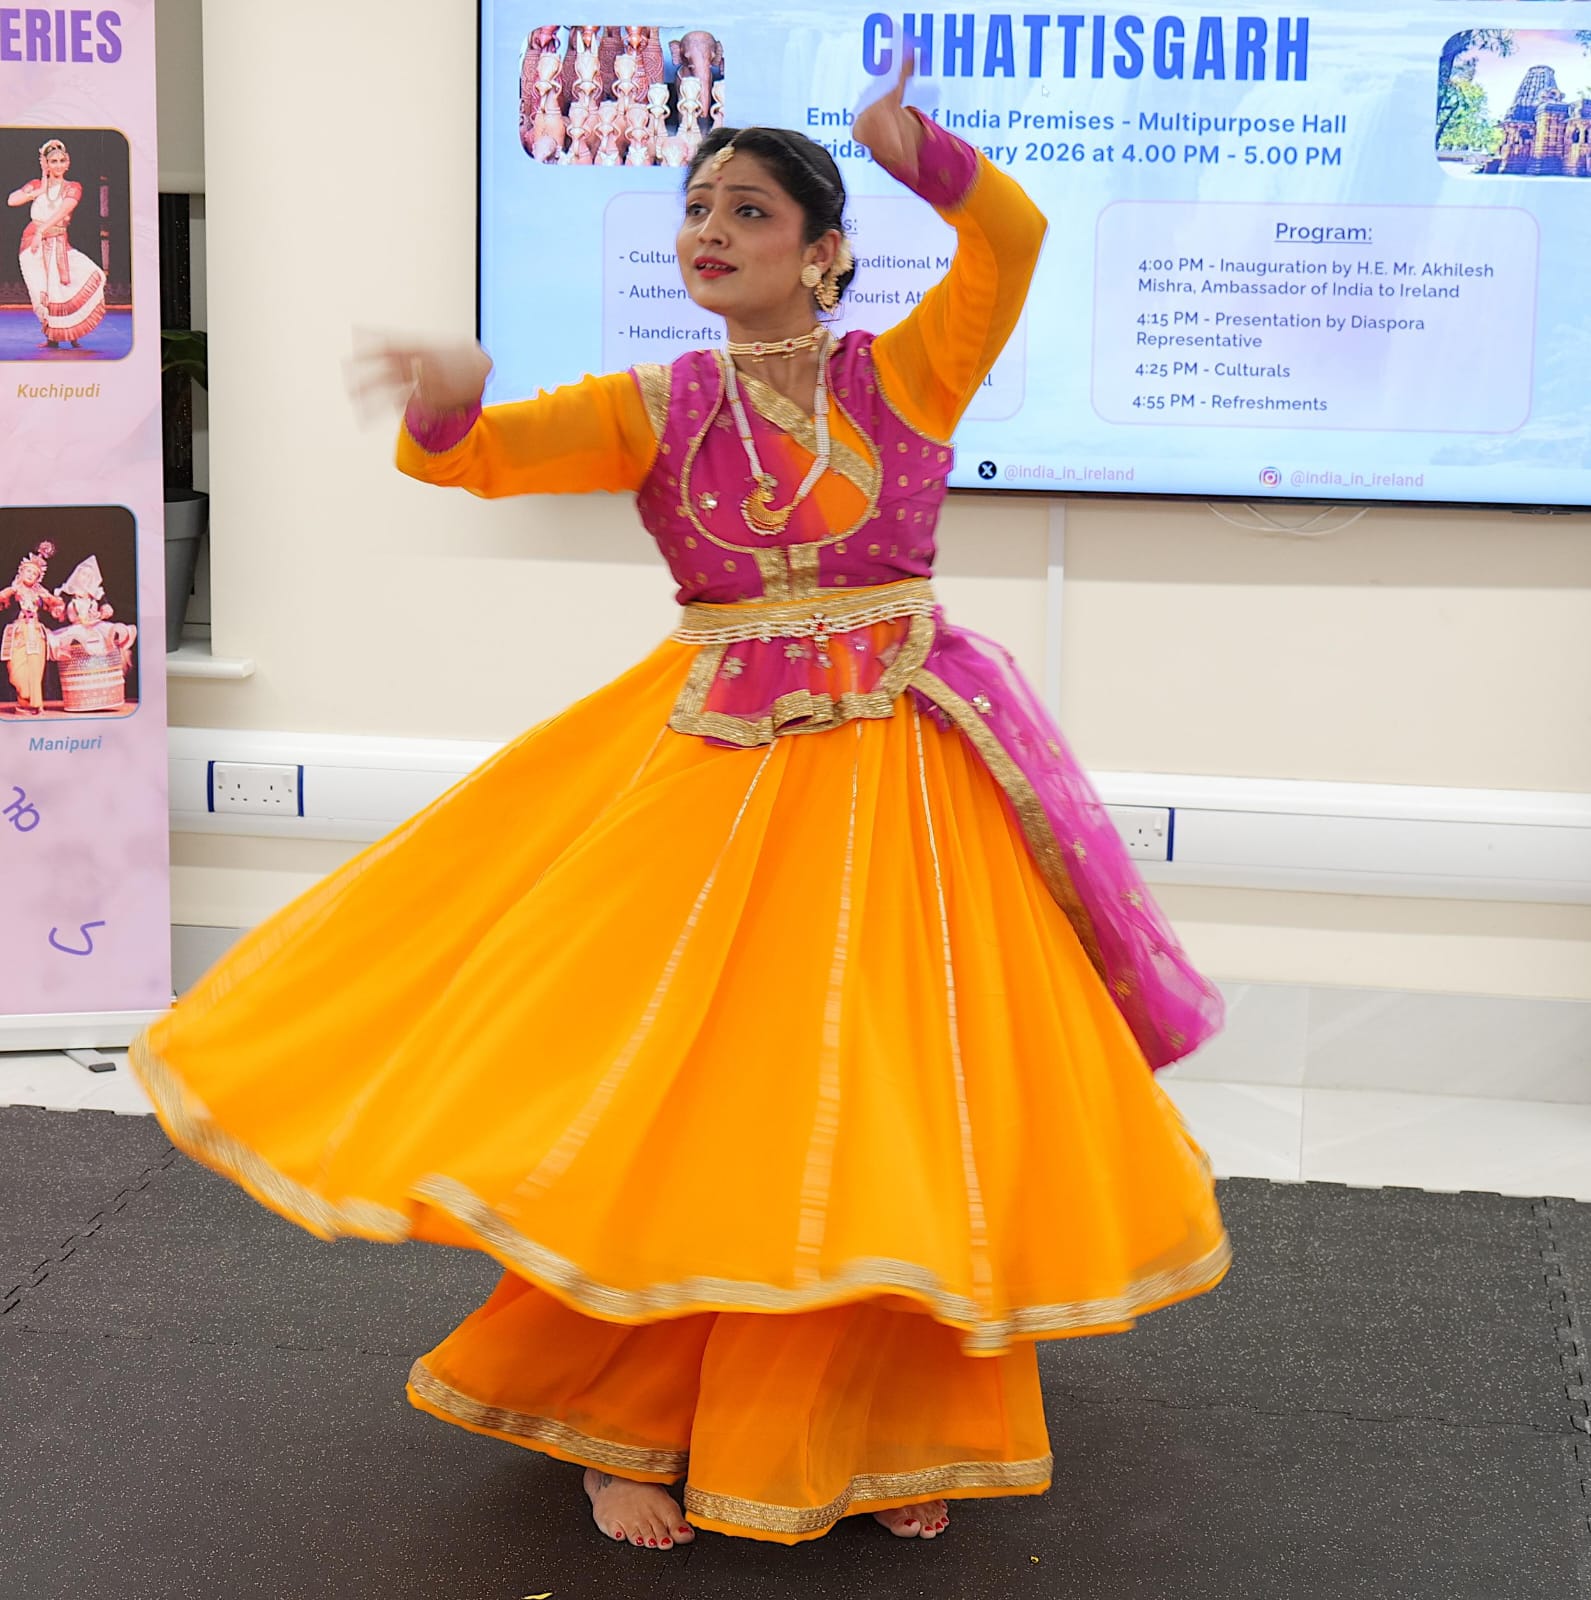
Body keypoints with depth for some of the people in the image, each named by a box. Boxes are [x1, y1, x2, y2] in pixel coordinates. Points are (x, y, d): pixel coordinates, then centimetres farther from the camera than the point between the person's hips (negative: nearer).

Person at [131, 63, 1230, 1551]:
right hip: (710, 768, 1)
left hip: (895, 774, 0)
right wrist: (449, 399, -32)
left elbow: (1012, 241, -13)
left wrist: (913, 149, -31)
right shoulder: (651, 409, 4)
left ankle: (893, 1426, 22)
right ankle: (633, 1418, 18)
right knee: (670, 1087, 0)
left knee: (889, 1092, 2)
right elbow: (486, 454, -9)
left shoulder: (903, 376, 2)